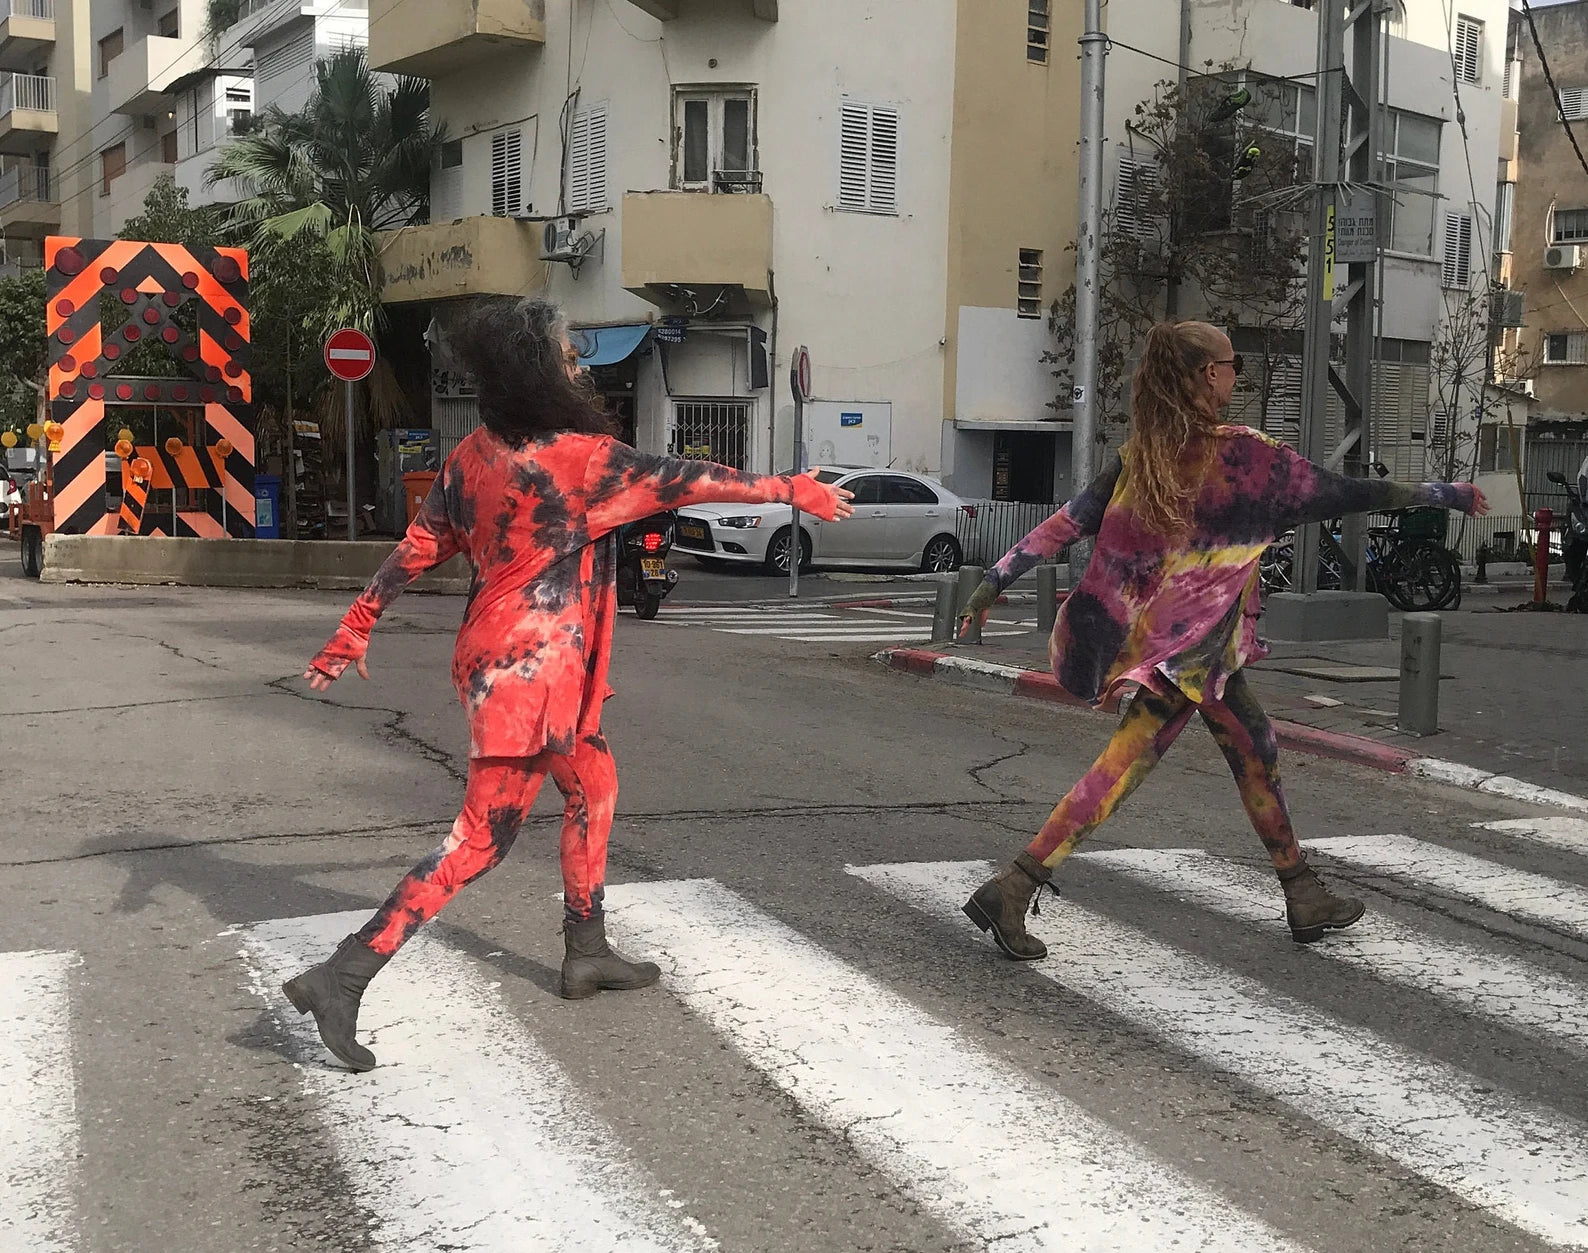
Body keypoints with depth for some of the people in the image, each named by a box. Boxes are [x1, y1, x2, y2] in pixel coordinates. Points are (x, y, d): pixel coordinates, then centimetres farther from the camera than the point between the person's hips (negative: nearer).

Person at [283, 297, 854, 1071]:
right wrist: (791, 490, 1)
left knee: (593, 786, 22)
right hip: (530, 669, -9)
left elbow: (417, 547, 5)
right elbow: (685, 482, -10)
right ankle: (340, 978, -8)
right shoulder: (578, 457, -18)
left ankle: (587, 954, 33)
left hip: (495, 655, 9)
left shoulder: (474, 456, 3)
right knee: (482, 838, -4)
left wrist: (354, 630, 10)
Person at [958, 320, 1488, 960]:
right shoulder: (1241, 453, -15)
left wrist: (995, 579, 5)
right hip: (1191, 644, -8)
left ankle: (1305, 897, 25)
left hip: (1145, 635, 8)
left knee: (1255, 750, 16)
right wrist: (1444, 493, 1)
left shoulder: (1139, 453, 2)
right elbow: (1340, 494, -9)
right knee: (1124, 766, -2)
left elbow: (1069, 520, 0)